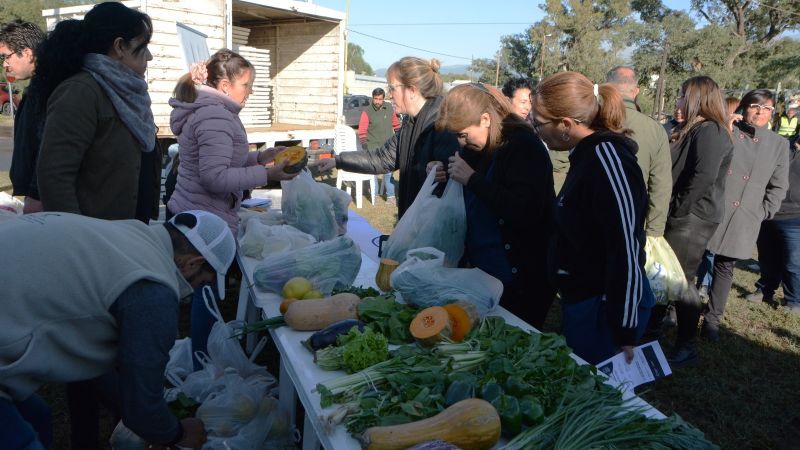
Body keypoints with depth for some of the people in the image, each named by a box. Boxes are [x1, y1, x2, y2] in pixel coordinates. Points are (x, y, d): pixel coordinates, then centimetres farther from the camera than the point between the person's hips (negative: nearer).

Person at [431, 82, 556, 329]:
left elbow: (525, 212, -29)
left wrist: (472, 179, -26)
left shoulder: (524, 146, -18)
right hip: (481, 273, 8)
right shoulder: (480, 149, 6)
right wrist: (445, 176, -1)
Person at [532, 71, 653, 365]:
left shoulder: (606, 156, -20)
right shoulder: (589, 155, 9)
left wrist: (624, 331, -20)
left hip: (607, 308, -9)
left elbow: (626, 250, -23)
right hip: (581, 300, 9)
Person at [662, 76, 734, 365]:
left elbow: (703, 177, -25)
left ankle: (686, 347, 10)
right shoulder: (692, 129, 18)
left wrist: (677, 210, -18)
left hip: (693, 217, -10)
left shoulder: (710, 132, -15)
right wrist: (671, 210, 11)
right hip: (683, 215, 10)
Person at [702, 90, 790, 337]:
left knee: (725, 267, 8)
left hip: (743, 219, 1)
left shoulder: (779, 144, 7)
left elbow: (778, 186, 9)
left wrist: (763, 213, 1)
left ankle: (712, 320, 18)